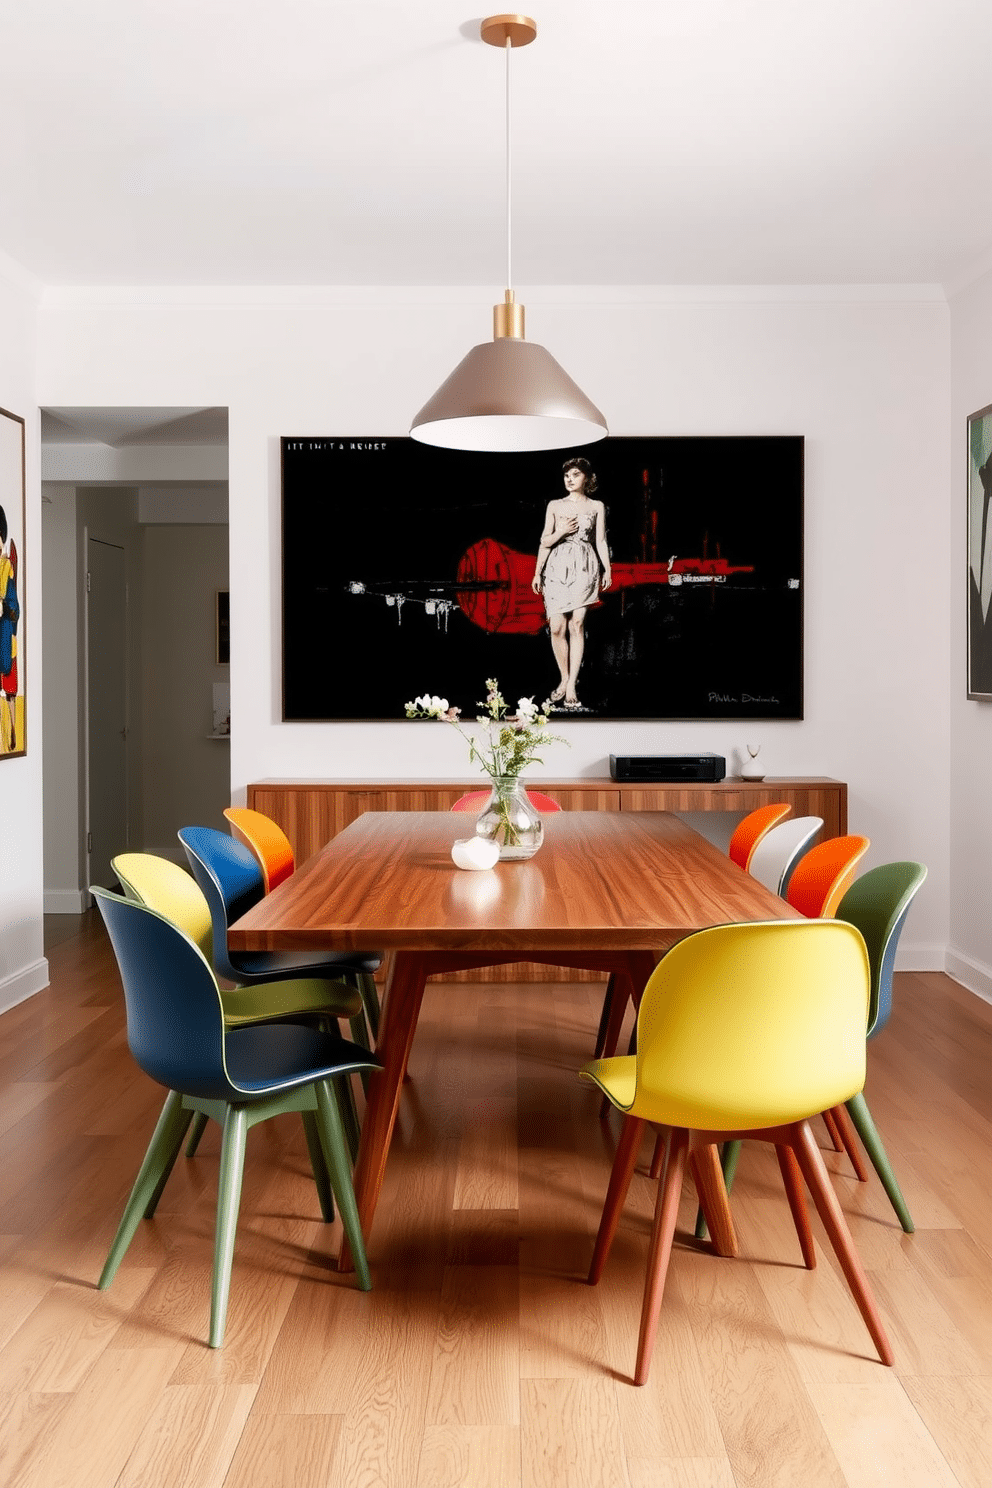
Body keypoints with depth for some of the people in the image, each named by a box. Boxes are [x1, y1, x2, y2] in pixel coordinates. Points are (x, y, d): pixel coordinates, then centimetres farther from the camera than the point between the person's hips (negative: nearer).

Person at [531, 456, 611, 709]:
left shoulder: (596, 507, 10)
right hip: (557, 568, 1)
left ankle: (571, 686, -8)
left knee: (577, 624, -10)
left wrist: (607, 569, -3)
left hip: (585, 568, -1)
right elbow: (545, 541, 12)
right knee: (557, 627, -7)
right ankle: (564, 679, 10)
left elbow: (601, 541, 6)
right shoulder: (555, 505, 10)